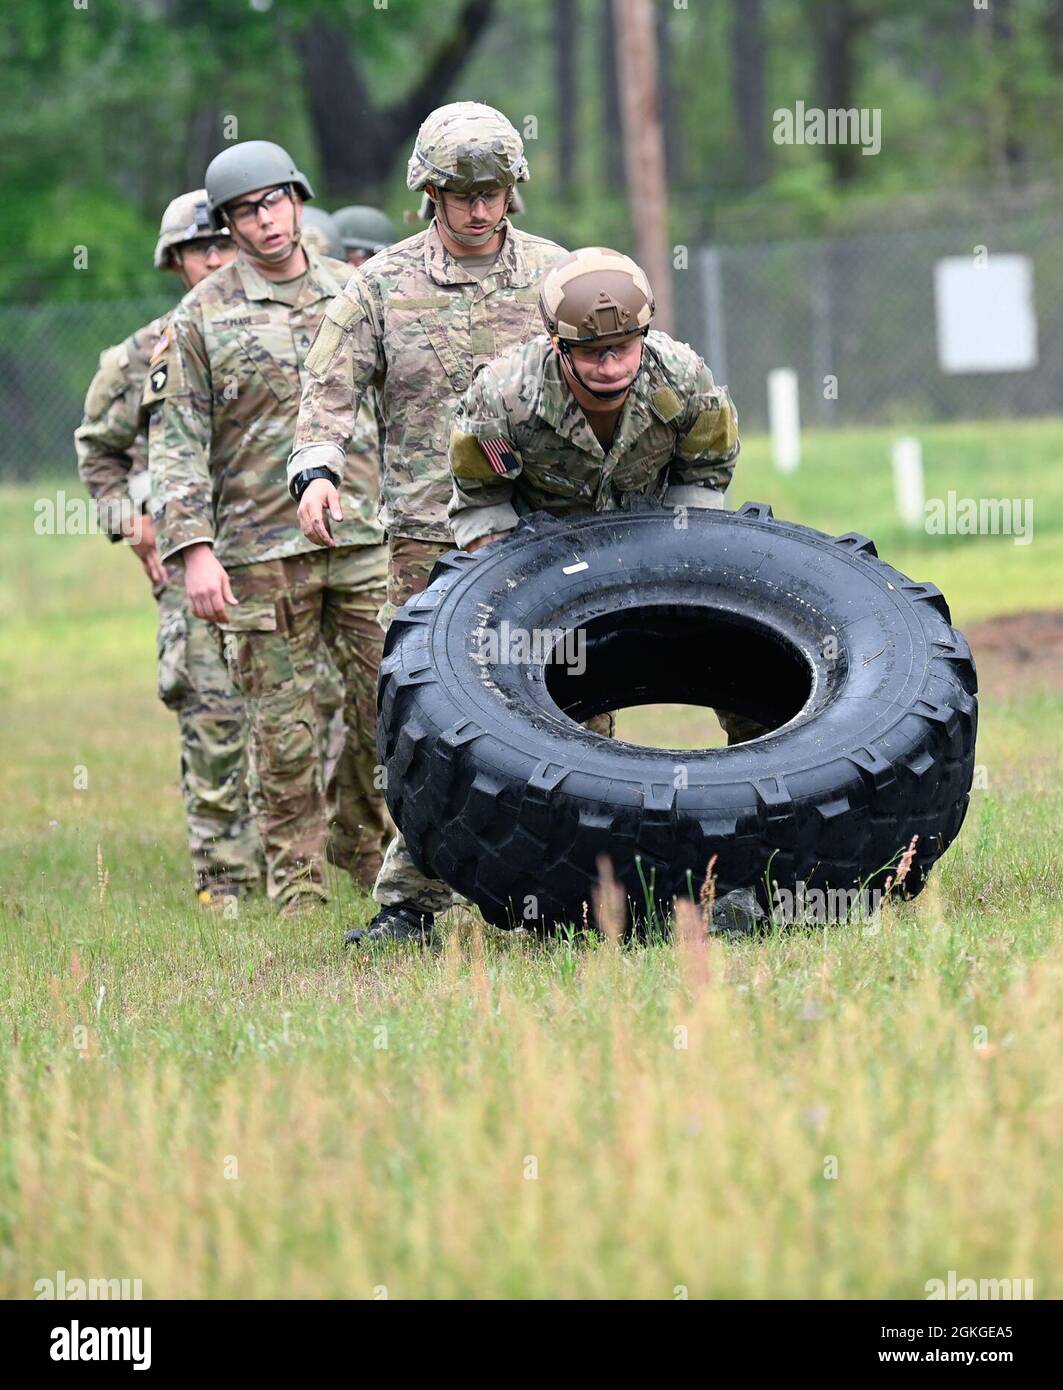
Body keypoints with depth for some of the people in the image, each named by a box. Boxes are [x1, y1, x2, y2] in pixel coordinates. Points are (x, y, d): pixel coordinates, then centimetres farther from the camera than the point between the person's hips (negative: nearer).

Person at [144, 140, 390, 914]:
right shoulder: (204, 317, 3)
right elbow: (176, 442, -1)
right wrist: (194, 549, -11)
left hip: (367, 538, 2)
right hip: (261, 552, -2)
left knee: (388, 711, 1)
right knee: (283, 729, 0)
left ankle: (391, 868, 15)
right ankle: (297, 889, 7)